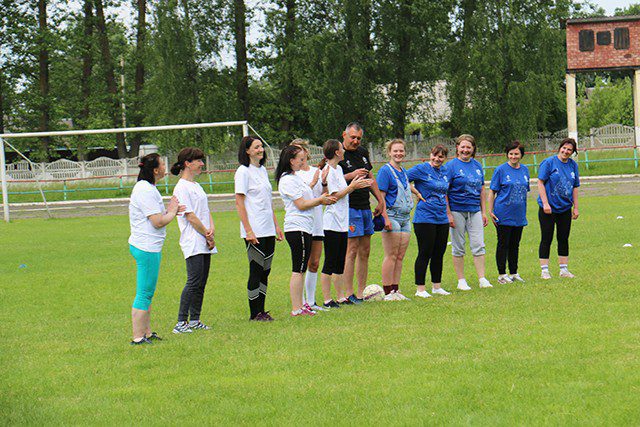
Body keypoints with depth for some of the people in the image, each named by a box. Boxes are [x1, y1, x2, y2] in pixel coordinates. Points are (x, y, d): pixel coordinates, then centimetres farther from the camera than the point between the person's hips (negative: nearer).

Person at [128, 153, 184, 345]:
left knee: (147, 293, 16)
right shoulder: (145, 191, -18)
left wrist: (169, 211, 8)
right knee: (144, 294, -7)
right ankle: (138, 337, -3)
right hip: (147, 248, -11)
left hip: (147, 247, 11)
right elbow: (158, 222, -21)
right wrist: (172, 212, -4)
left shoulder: (147, 188, 16)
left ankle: (146, 332, 23)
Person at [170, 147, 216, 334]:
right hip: (193, 243, -9)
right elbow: (190, 216, -13)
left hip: (204, 244, 9)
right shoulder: (181, 188, -10)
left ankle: (194, 320, 13)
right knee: (194, 281, -13)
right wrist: (207, 235, -9)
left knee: (201, 283, 8)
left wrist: (212, 229, -1)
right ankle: (181, 323, -12)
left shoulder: (196, 186, 19)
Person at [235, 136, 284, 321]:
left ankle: (261, 311, 15)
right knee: (256, 270, -3)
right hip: (254, 232, -7)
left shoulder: (263, 170, 15)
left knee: (265, 271, 9)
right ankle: (254, 313, 4)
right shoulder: (243, 171, -8)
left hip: (268, 230, 7)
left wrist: (276, 225, 17)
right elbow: (239, 202, -12)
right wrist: (248, 231, -18)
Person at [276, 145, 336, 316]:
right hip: (297, 229, -10)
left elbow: (306, 199, 25)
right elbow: (301, 205, -15)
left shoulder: (296, 177, 19)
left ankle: (300, 305, 16)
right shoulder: (288, 180, -13)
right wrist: (321, 199, -3)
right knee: (298, 271, -8)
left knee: (301, 270, 12)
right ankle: (296, 309, -6)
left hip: (305, 228, 10)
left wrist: (322, 199, 11)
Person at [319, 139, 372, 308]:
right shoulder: (328, 171, -13)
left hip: (342, 223, 9)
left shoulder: (338, 169, 15)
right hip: (332, 223, -9)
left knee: (340, 263, 12)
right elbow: (335, 196, -16)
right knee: (330, 263, -5)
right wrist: (352, 186, -13)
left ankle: (340, 297, 18)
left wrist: (355, 185, 10)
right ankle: (327, 299, -1)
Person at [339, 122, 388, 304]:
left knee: (365, 251, 8)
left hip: (365, 207, 8)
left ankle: (362, 293, 13)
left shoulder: (363, 152, 14)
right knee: (352, 250, -11)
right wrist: (351, 176, -26)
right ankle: (348, 294, -9)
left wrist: (380, 200, 22)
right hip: (349, 207, -8)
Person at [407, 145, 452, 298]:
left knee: (439, 254, 10)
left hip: (442, 219, 6)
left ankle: (437, 286, 20)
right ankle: (420, 289, 3)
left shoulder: (444, 171, 12)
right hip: (425, 218, -6)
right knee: (425, 254, -4)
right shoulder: (421, 169, -7)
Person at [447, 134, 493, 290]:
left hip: (475, 211, 4)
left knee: (479, 245, 0)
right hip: (457, 211, -4)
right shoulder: (451, 166, -4)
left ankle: (482, 279, 3)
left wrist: (484, 212, 12)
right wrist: (448, 214, -13)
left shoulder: (477, 166, 11)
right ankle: (461, 281, 10)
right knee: (458, 247, 3)